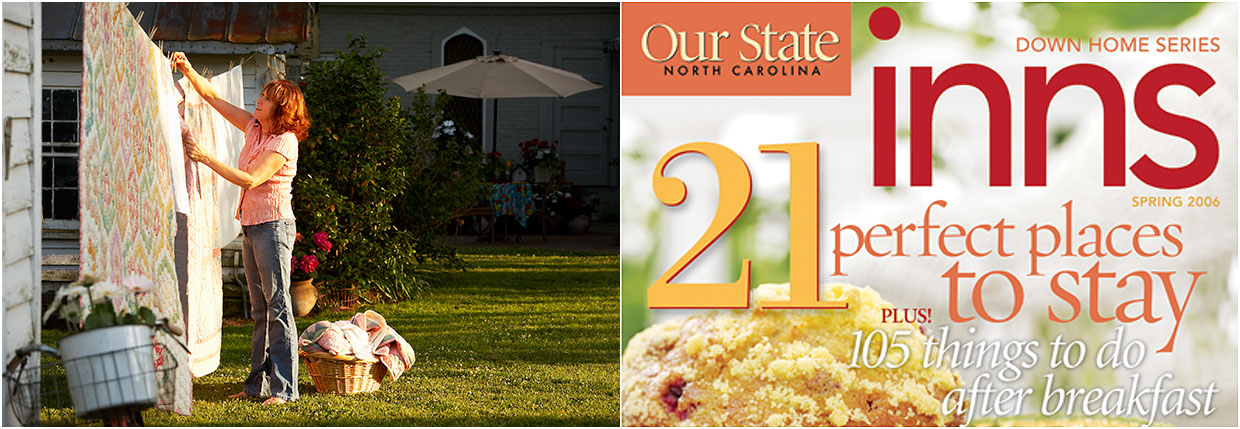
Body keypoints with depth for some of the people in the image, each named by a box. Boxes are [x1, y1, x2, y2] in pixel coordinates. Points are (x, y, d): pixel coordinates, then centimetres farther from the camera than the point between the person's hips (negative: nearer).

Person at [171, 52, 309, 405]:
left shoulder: (285, 142, -14)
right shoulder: (254, 127, 10)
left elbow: (250, 180, -21)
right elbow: (214, 98, 13)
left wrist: (207, 159, -22)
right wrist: (189, 72, -1)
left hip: (274, 226, -9)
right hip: (251, 226, 9)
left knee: (278, 307, -9)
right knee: (260, 310, 11)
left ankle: (284, 389, -9)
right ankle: (258, 384, 16)